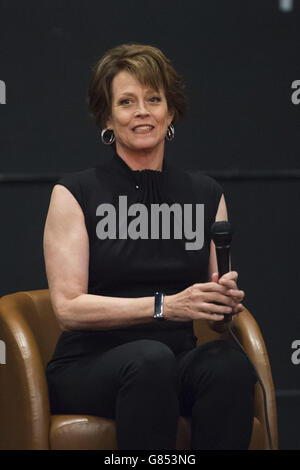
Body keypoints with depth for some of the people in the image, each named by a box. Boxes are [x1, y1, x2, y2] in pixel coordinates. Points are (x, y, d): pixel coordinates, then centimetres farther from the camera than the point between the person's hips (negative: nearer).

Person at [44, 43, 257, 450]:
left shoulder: (206, 195, 14)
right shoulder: (74, 195, 2)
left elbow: (218, 320, 15)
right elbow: (68, 309, -8)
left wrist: (226, 301, -10)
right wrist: (164, 306, -20)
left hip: (179, 362, 3)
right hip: (89, 367, -3)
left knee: (229, 362, -31)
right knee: (150, 358, -37)